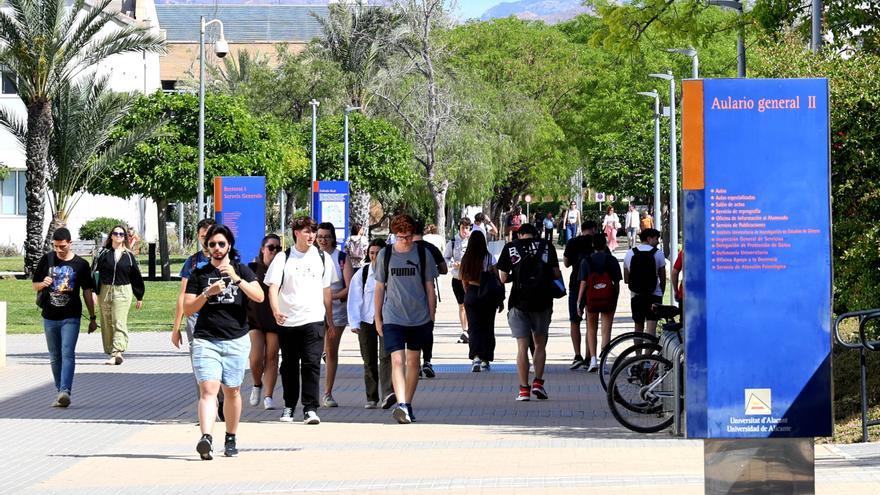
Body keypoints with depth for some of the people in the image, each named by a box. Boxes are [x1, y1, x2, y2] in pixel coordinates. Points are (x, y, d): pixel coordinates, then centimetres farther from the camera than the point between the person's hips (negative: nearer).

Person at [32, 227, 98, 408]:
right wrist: (43, 284, -13)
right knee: (55, 357, 10)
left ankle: (65, 391, -27)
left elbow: (87, 292, 6)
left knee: (68, 354, -17)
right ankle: (60, 391, 21)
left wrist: (92, 318, 7)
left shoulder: (80, 264, -1)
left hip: (71, 317, -3)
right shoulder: (46, 260, 3)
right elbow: (34, 285, 11)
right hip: (50, 317, 3)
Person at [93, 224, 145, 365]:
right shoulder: (103, 253, 6)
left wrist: (139, 297, 14)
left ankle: (117, 352, -25)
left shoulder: (129, 256, 7)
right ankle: (111, 352, 14)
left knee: (119, 323, -13)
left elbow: (136, 277, 13)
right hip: (105, 291, 2)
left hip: (123, 292, -2)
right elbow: (93, 272, 1)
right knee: (107, 324, 6)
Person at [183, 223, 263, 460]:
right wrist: (208, 293, -10)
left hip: (236, 340, 1)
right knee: (208, 389, -16)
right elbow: (188, 308, 5)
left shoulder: (241, 270, 9)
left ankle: (230, 439, 22)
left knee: (232, 391, 8)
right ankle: (206, 438, -30)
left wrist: (236, 279, -18)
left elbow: (259, 296, -7)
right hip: (205, 340, -1)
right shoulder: (199, 274, 10)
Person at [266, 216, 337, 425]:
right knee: (289, 366, 10)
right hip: (287, 321, 0)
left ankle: (310, 408, -13)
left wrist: (330, 321, 15)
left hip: (314, 320, 0)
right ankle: (289, 406, 23)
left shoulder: (323, 258, 8)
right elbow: (273, 287, -4)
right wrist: (276, 311, -22)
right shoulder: (283, 258, 3)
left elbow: (326, 291, 15)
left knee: (311, 364, -12)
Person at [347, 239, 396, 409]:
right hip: (366, 320, 2)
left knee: (386, 356, -17)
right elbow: (354, 299, 3)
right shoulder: (361, 274, 3)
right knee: (369, 361, 8)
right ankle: (372, 398, 17)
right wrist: (354, 322, -4)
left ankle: (387, 394, -28)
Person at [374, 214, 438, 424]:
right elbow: (379, 288, 9)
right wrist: (377, 318, 8)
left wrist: (431, 317, 4)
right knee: (397, 360, -15)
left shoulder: (422, 253, 2)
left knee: (413, 361, 11)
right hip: (392, 318, -1)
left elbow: (429, 287, 6)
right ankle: (401, 405, -27)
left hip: (419, 317, 1)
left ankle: (408, 404, 23)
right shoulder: (385, 255, 2)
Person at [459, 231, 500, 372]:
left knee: (474, 328, 3)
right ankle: (485, 361, 12)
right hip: (488, 295, -1)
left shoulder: (466, 259, -1)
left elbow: (464, 281, 6)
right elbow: (497, 280, -5)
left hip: (471, 294, 1)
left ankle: (476, 357, -17)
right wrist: (501, 300, 3)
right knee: (487, 327, 9)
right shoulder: (489, 258, -8)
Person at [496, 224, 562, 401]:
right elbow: (556, 274, 3)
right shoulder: (546, 246, 4)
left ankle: (524, 389, -2)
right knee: (540, 344, 16)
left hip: (519, 302, -1)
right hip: (542, 302, 1)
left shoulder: (510, 248, 2)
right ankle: (538, 382, 6)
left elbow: (503, 278, 1)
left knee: (522, 347, 1)